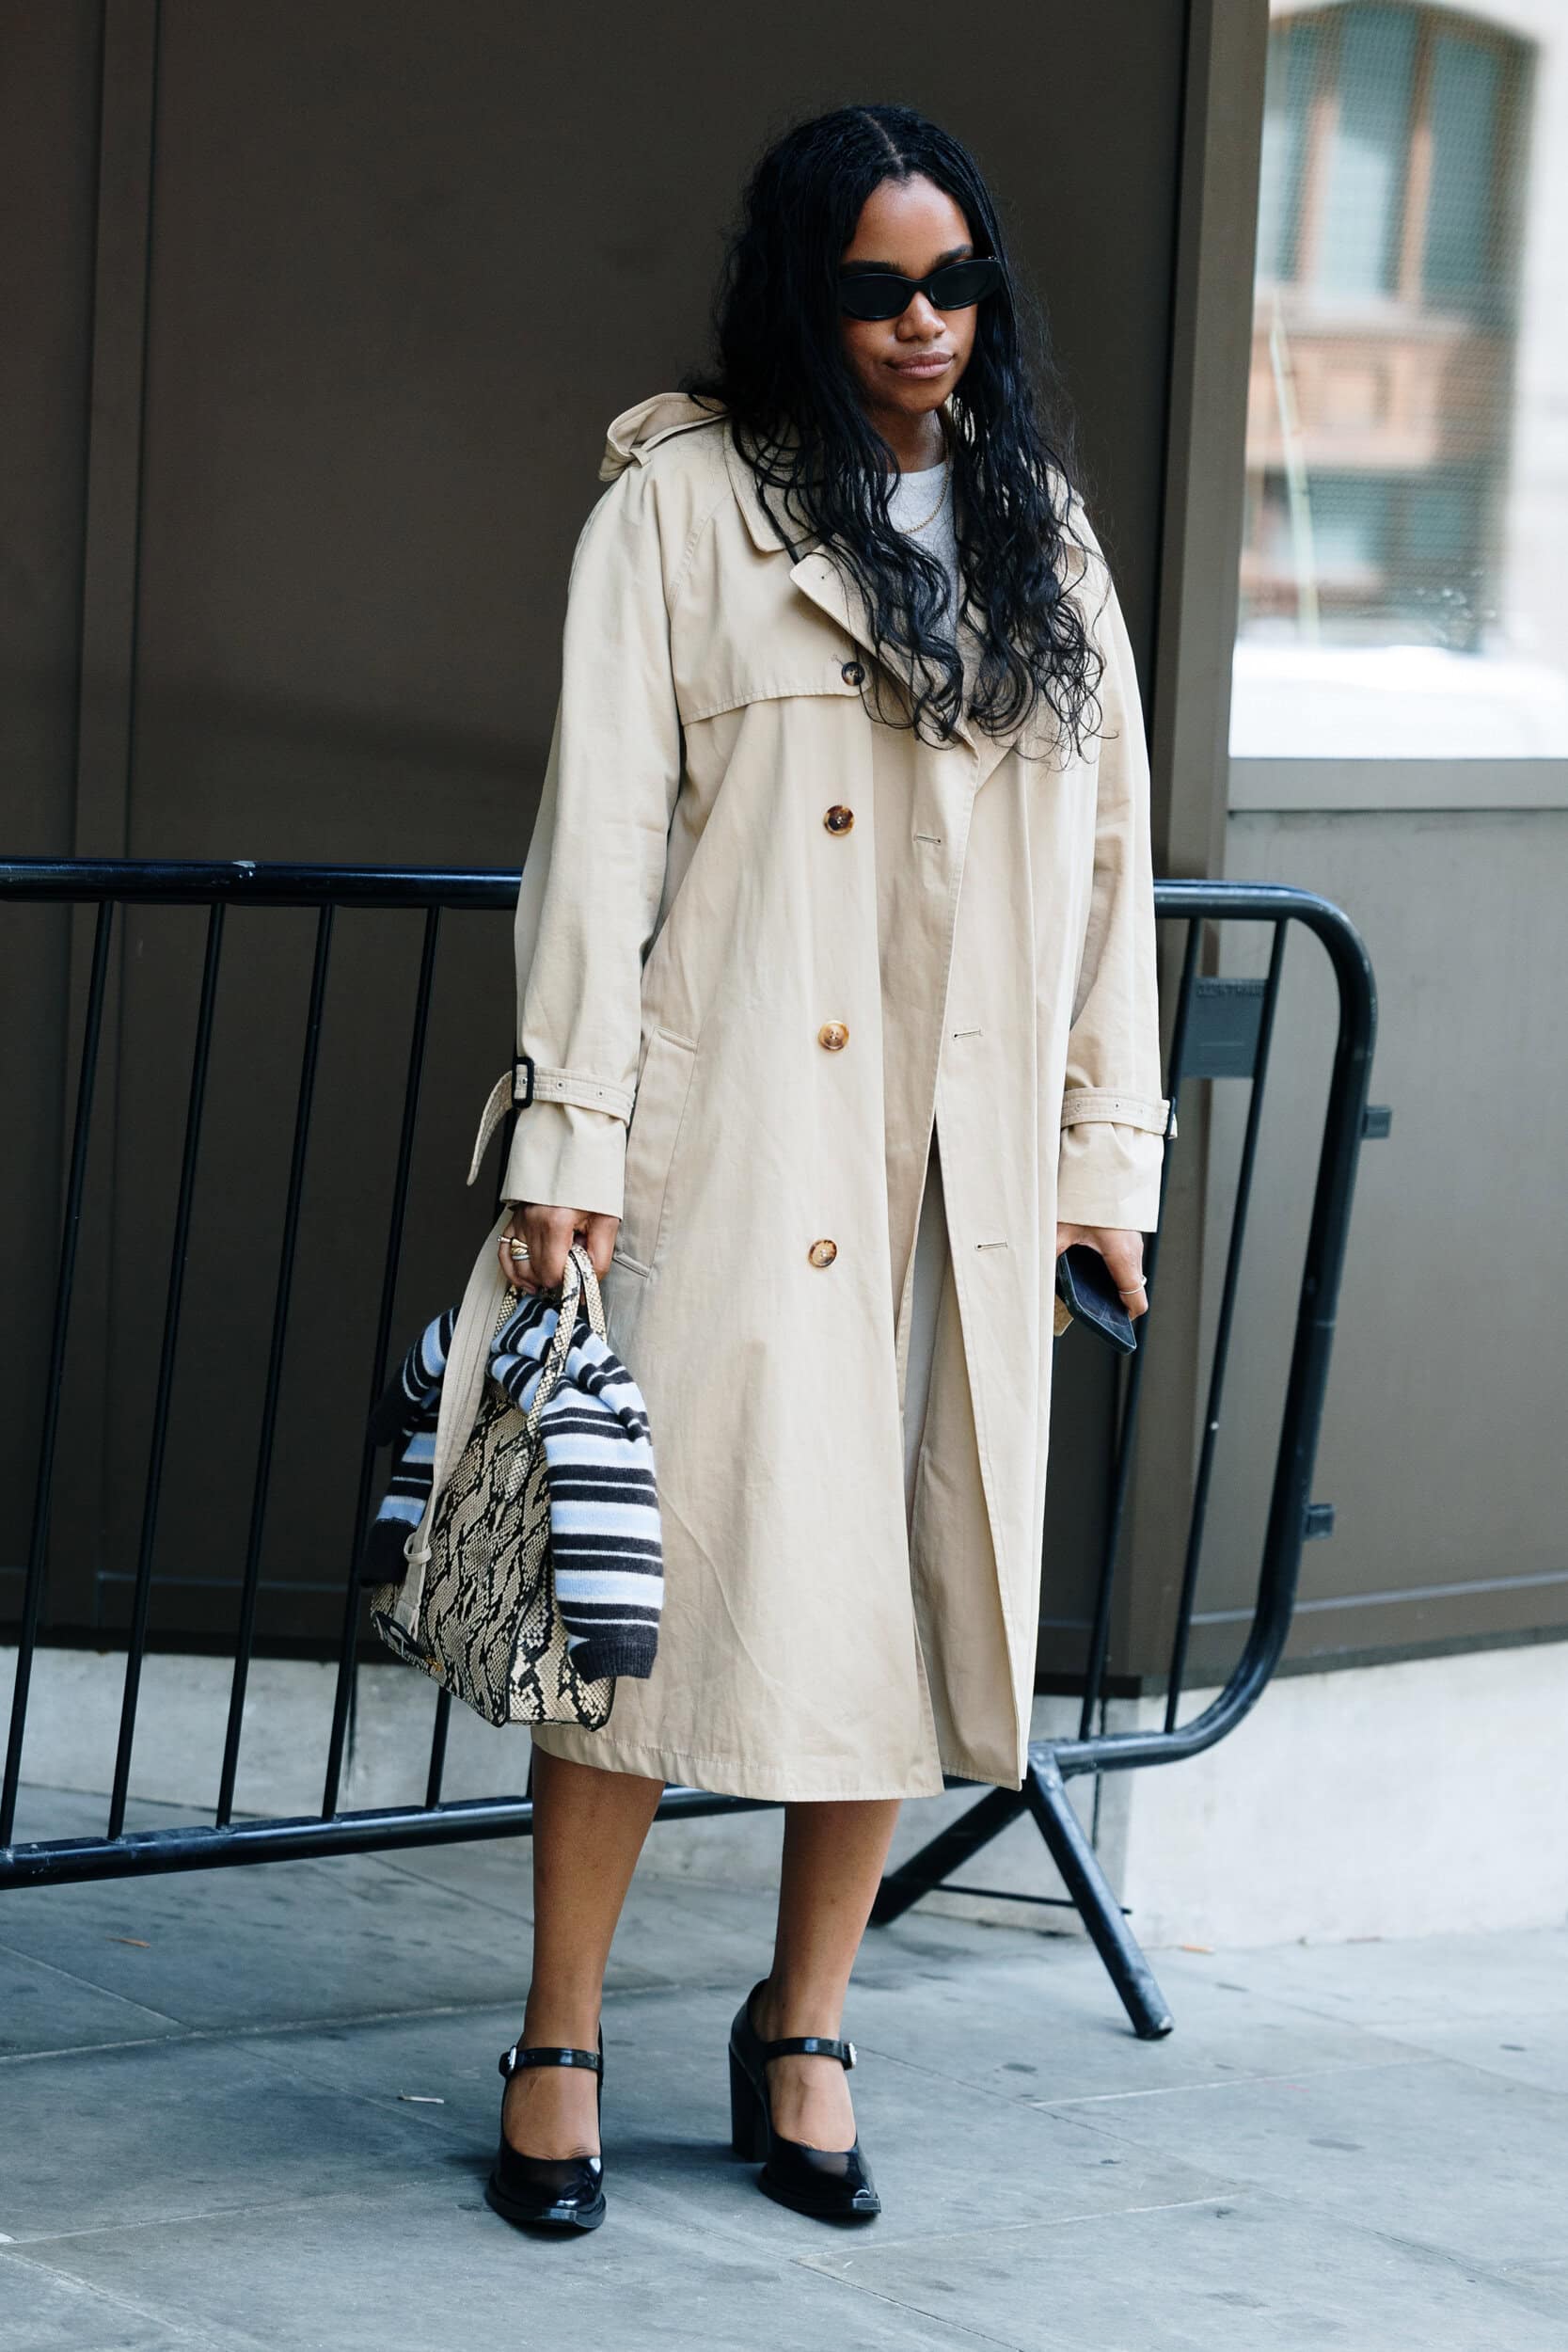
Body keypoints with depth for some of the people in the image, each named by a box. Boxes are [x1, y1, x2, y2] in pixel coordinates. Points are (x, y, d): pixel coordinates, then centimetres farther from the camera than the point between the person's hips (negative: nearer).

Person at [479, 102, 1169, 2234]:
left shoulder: (1043, 528, 14)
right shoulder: (685, 498, 1)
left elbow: (1110, 853, 14)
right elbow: (600, 827, -4)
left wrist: (1108, 1155, 8)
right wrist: (569, 1135, -10)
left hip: (969, 1158, 4)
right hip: (740, 1135, -4)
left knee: (914, 1572, 5)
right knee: (676, 1558, -5)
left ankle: (804, 2023, 18)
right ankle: (562, 2040, 6)